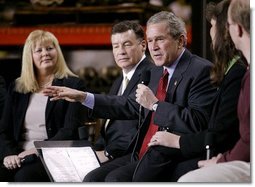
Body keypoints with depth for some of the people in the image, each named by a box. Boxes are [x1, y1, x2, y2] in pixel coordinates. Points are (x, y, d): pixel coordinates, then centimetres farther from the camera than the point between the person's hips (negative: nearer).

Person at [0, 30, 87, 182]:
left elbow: (70, 131, -5)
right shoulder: (17, 88, 19)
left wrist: (38, 150, -17)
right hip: (19, 157, 4)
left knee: (25, 175, -35)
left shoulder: (73, 85, 5)